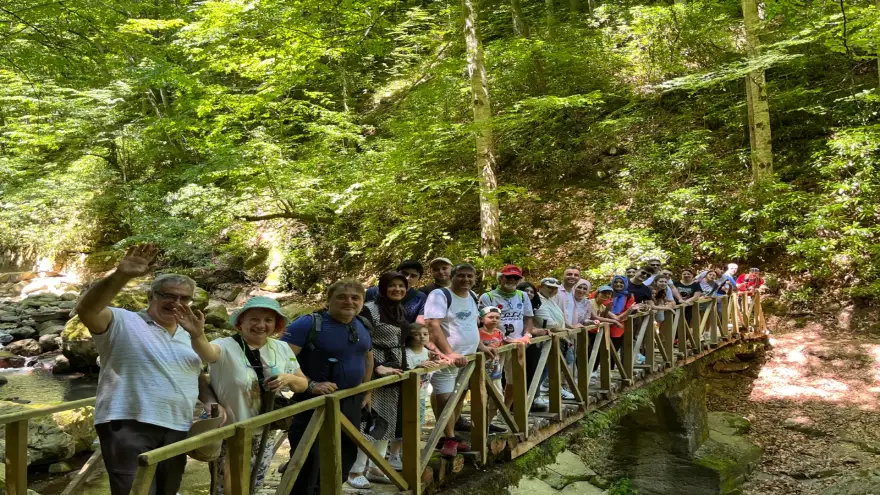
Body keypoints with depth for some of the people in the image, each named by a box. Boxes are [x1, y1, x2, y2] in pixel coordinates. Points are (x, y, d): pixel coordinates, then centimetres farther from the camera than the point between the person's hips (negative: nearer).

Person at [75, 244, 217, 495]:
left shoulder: (188, 337, 17)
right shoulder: (123, 322, -3)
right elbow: (86, 310, -22)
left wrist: (212, 402, 4)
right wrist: (120, 276, -38)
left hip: (176, 430, 7)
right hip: (128, 426, -6)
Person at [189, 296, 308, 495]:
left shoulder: (282, 349, -1)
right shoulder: (227, 347, -17)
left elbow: (303, 384, 7)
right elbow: (207, 352, -41)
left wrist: (289, 379, -16)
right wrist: (196, 333, -62)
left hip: (265, 436, 5)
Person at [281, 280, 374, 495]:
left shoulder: (363, 326, 5)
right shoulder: (308, 324, -16)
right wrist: (310, 385, -32)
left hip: (351, 403, 7)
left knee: (345, 456, 19)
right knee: (308, 461, -6)